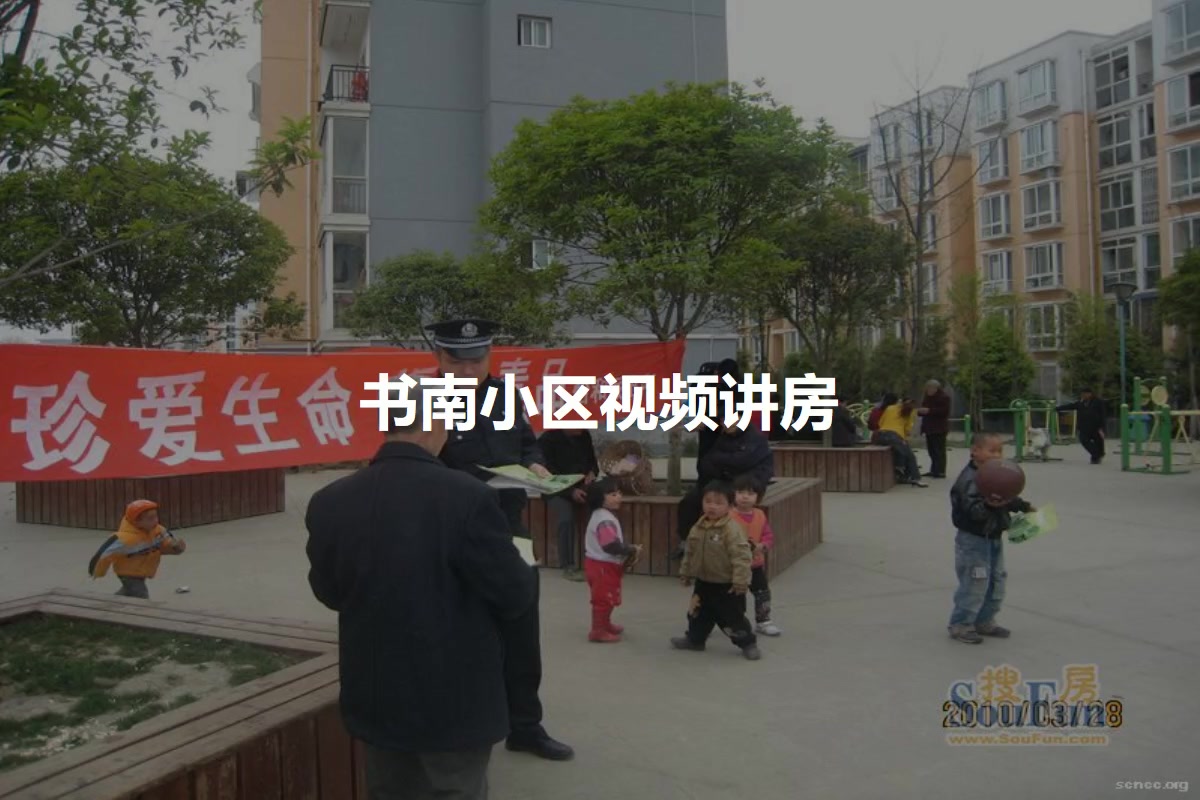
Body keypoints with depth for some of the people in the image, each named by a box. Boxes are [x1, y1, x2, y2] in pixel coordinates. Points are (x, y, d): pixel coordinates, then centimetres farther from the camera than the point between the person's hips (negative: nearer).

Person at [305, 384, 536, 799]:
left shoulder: (329, 503, -9)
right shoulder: (467, 496, -23)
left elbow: (328, 592, 6)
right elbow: (514, 597, -15)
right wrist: (518, 566, 6)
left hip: (375, 697, 5)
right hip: (454, 700, -4)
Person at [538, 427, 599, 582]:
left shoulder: (584, 436, 8)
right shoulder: (547, 440, -7)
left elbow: (592, 461, 19)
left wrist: (592, 473, -6)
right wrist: (570, 492, -25)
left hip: (581, 487, 5)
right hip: (558, 489, -5)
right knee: (566, 519, -33)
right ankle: (568, 566, -20)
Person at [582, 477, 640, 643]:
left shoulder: (603, 515, 10)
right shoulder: (605, 520, -25)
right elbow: (611, 546, -32)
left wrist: (627, 548, 8)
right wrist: (632, 550, -20)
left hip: (603, 564, 11)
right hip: (603, 565, -11)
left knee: (605, 598, 23)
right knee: (603, 598, -2)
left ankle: (605, 625, 38)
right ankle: (598, 631, 6)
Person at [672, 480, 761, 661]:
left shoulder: (732, 529, -22)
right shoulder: (698, 527, 1)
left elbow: (741, 556, -24)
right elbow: (690, 553, 13)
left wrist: (740, 581, -25)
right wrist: (685, 573, 18)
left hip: (727, 586, -7)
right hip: (704, 583, 7)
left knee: (732, 618, 4)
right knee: (699, 614, 20)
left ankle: (748, 643, 23)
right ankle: (695, 639, 39)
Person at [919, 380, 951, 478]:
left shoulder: (944, 397, -7)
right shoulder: (927, 398, 17)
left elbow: (944, 411, -17)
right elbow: (925, 410, 23)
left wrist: (930, 411, -21)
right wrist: (921, 411, -1)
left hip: (939, 428, -8)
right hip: (929, 427, 8)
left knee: (939, 450, -8)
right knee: (931, 450, 8)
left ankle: (940, 471, -6)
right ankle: (934, 470, 13)